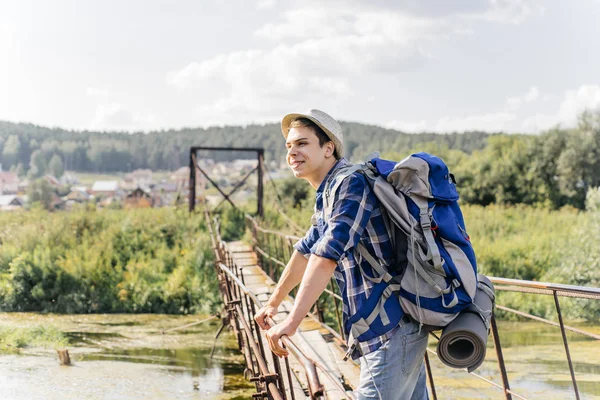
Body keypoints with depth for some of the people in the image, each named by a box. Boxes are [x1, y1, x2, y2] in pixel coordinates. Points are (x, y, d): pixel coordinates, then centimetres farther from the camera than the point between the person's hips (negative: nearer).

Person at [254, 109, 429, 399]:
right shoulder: (327, 196, 15)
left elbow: (327, 254, -27)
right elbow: (306, 250, 28)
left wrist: (292, 321, -29)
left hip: (392, 329, -10)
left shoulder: (351, 183, -17)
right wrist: (273, 302, 36)